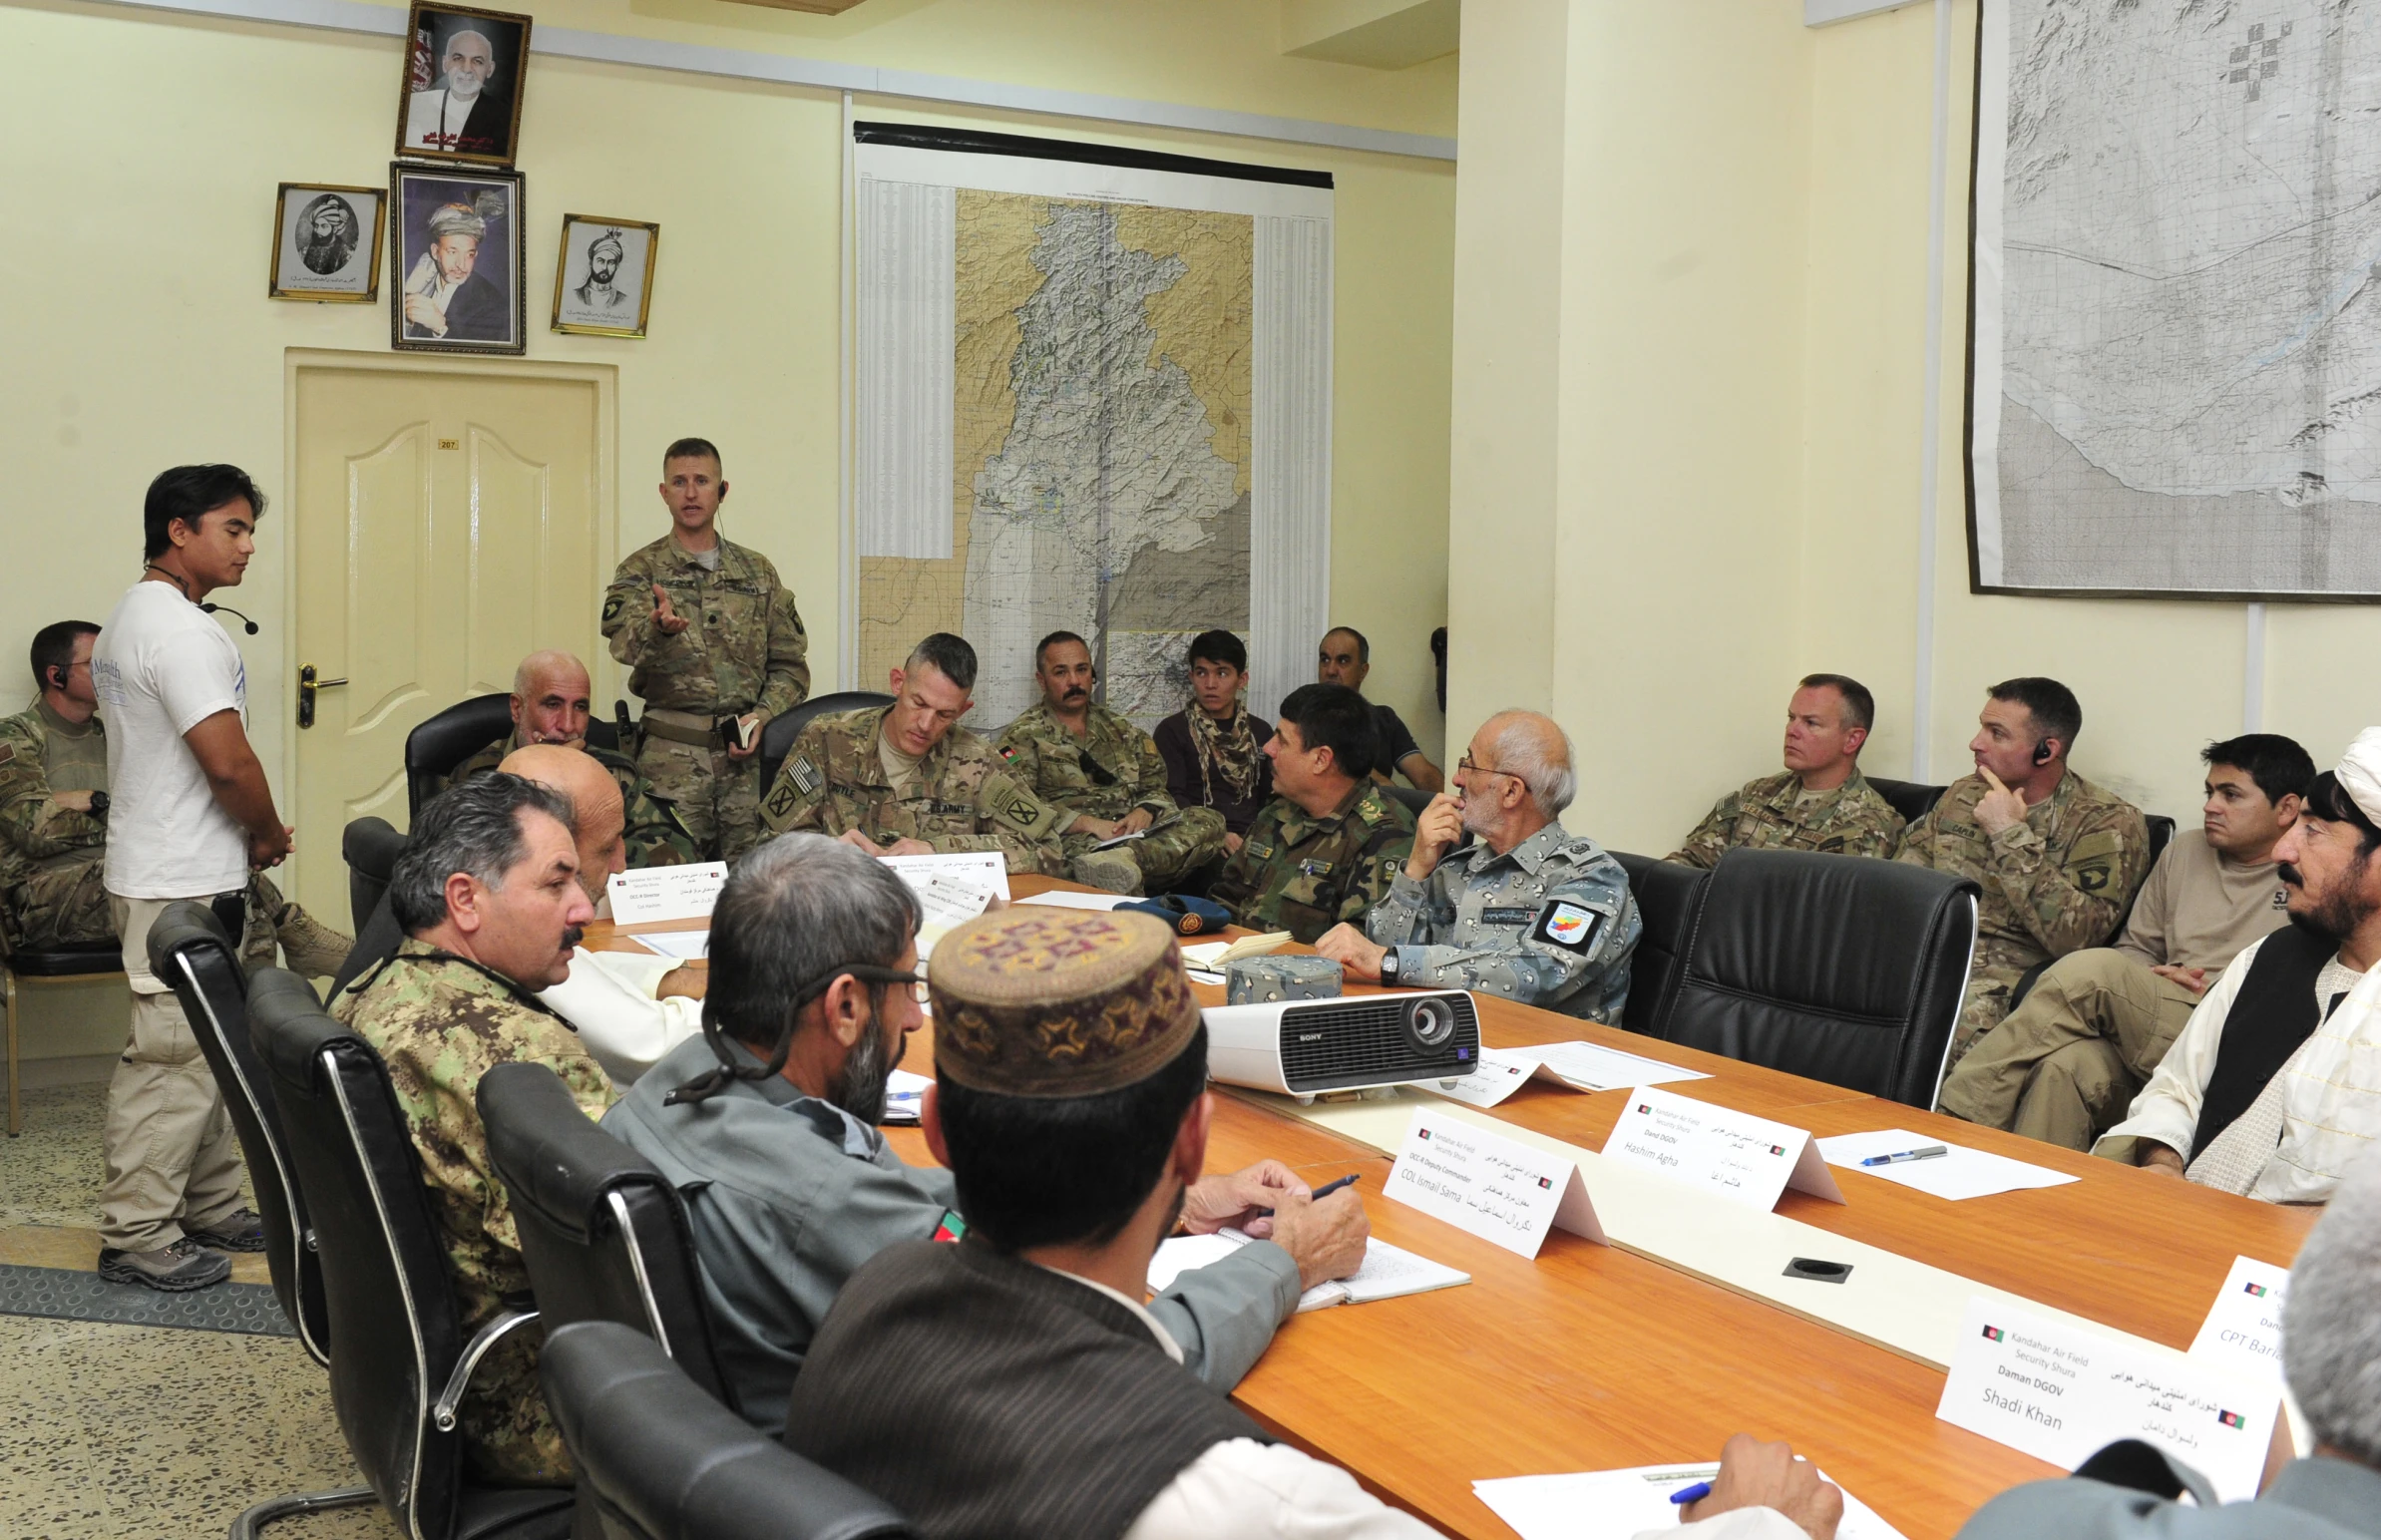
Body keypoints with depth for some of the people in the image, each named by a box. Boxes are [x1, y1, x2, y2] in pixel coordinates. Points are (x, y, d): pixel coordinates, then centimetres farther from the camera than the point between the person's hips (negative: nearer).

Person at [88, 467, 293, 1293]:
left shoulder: (131, 619, 16)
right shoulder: (179, 628, -19)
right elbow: (229, 761, -24)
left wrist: (247, 837, 14)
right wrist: (271, 836, -6)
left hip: (164, 871, 11)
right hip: (183, 884, -11)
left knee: (205, 1047, 17)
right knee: (172, 1056, -4)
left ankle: (210, 1208, 26)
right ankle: (137, 1235, 4)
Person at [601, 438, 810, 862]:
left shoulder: (758, 572, 14)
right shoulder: (641, 571, 6)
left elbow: (791, 665, 13)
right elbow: (624, 642, -14)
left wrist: (761, 716, -4)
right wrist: (659, 628, -37)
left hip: (746, 753, 2)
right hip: (671, 754, -2)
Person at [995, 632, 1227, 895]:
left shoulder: (1121, 732, 26)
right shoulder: (1021, 737, 9)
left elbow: (1157, 788, 24)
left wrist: (1145, 812, -2)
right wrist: (1088, 823, -17)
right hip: (1073, 841, -6)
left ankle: (1127, 858, -47)